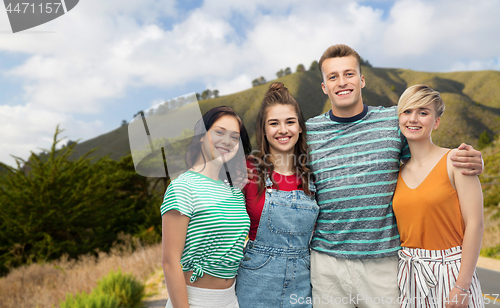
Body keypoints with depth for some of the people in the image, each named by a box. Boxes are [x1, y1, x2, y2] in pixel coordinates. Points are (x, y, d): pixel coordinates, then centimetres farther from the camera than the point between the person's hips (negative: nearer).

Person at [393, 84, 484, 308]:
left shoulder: (455, 161, -9)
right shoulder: (399, 172, 4)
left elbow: (474, 224, -12)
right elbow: (400, 230, 9)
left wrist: (461, 287, -14)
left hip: (450, 271, -4)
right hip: (409, 274, 4)